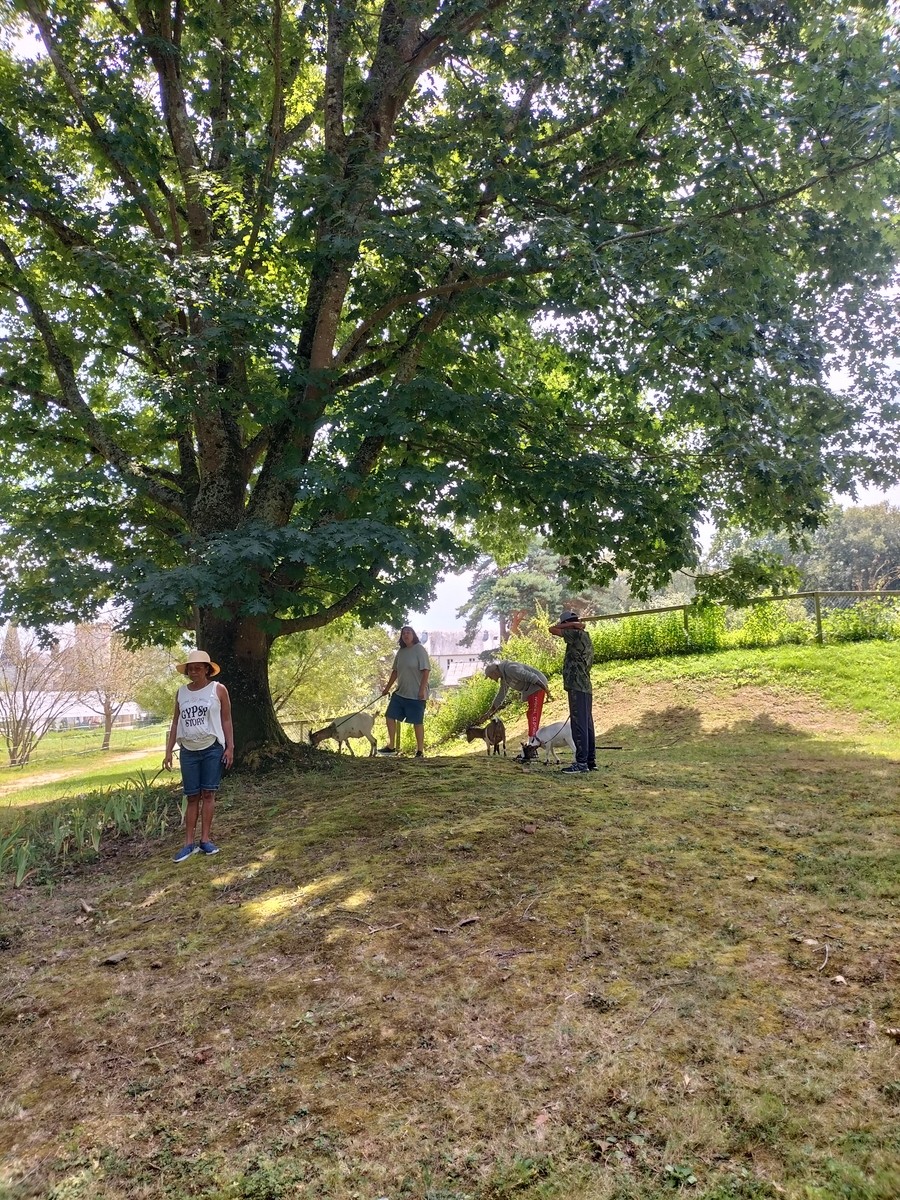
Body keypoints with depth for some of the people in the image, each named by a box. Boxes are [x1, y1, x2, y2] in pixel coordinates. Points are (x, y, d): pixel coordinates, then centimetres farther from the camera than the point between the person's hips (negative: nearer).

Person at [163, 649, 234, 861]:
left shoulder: (218, 689, -2)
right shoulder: (181, 692, 7)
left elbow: (226, 720, -1)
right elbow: (176, 723, 10)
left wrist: (230, 748, -8)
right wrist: (168, 752, 6)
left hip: (212, 749, -3)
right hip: (188, 751, 3)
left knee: (208, 794, 0)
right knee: (192, 797, 5)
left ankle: (205, 840, 7)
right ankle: (189, 843, 6)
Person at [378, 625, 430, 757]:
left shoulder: (419, 649, -10)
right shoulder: (401, 652, 10)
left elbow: (426, 671, -14)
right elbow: (395, 671, 18)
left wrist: (422, 689, -20)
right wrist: (387, 688, 19)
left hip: (416, 694, -7)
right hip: (400, 692, 7)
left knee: (417, 722, -1)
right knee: (390, 716, 7)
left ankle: (420, 751, 9)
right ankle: (391, 747, 17)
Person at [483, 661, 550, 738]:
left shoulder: (510, 669, -23)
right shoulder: (504, 679, 9)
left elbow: (531, 677, -25)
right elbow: (501, 695, 19)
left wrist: (546, 690, -24)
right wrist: (489, 712, 20)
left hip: (537, 686, -10)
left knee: (534, 714, -14)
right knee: (530, 714, 12)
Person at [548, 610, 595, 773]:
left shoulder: (576, 634, -9)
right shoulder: (586, 637, 20)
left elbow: (552, 629, -7)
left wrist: (572, 625, -1)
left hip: (577, 687, -10)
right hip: (585, 687, 10)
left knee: (579, 724, -10)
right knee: (587, 725, 10)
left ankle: (581, 762, -10)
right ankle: (590, 761, 14)